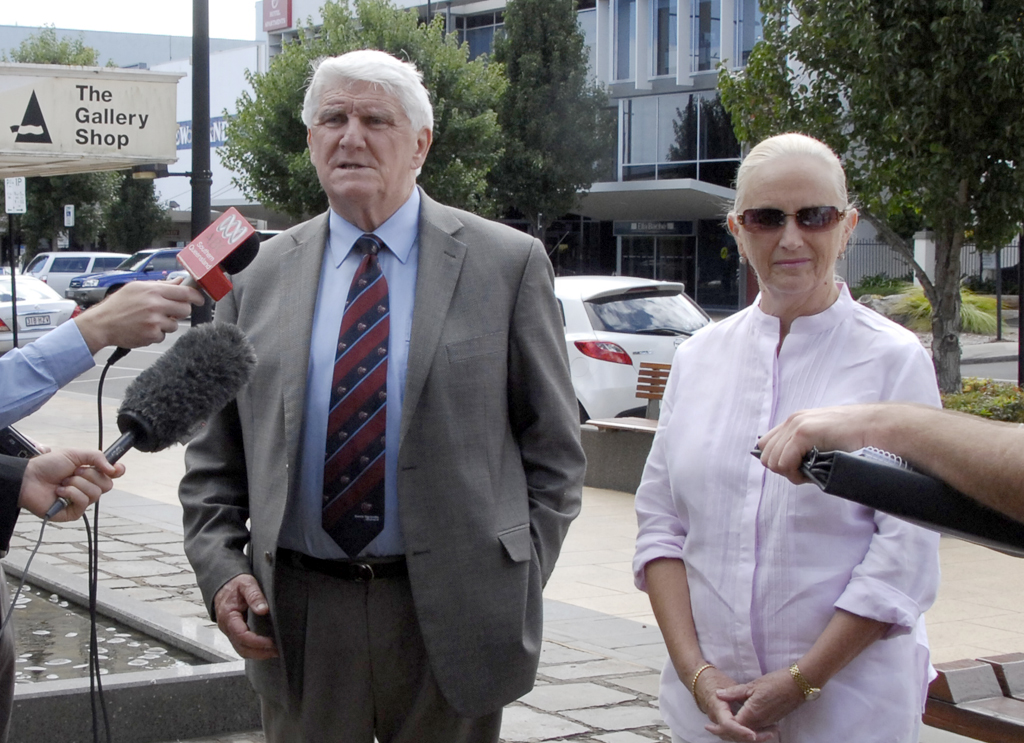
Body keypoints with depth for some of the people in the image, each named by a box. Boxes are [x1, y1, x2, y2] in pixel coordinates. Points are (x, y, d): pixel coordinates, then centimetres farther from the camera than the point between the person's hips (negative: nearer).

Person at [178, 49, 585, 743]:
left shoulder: (507, 264, -1)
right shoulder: (261, 276, 6)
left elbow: (554, 448, 1)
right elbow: (213, 456, 10)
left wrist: (516, 585, -5)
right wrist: (220, 569, -3)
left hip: (451, 613, -2)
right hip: (296, 618, 2)